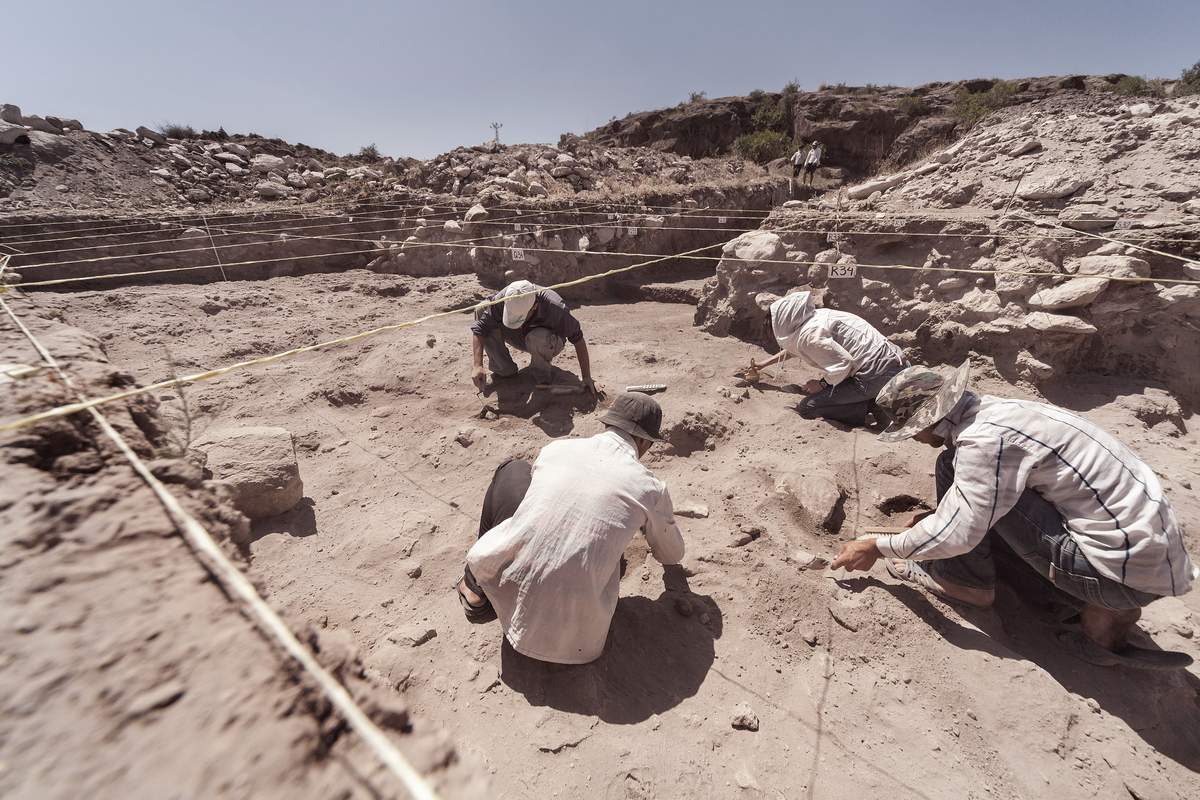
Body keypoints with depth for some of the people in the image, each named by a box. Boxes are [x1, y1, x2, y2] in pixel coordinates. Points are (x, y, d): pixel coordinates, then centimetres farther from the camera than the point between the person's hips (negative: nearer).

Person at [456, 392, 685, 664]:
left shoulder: (555, 449, 1)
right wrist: (656, 524, 40)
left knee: (513, 472, 16)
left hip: (509, 602, 1)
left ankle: (476, 590, 22)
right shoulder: (650, 489, -3)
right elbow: (672, 555, 18)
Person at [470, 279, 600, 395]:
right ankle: (504, 370, -7)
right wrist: (478, 366, -36)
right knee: (481, 311, -20)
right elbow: (478, 329, -25)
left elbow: (578, 339, -28)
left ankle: (542, 376, -10)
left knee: (537, 337, -41)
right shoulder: (501, 300, -29)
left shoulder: (554, 307, -36)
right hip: (519, 338, 4)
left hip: (549, 343, -3)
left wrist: (586, 378, -27)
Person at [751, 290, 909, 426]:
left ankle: (873, 407, -8)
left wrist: (821, 384, -7)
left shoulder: (809, 335, -16)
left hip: (876, 375, -9)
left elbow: (843, 363, -25)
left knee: (807, 408, -8)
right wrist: (763, 364, 40)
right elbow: (792, 349, 33)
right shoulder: (813, 318, 15)